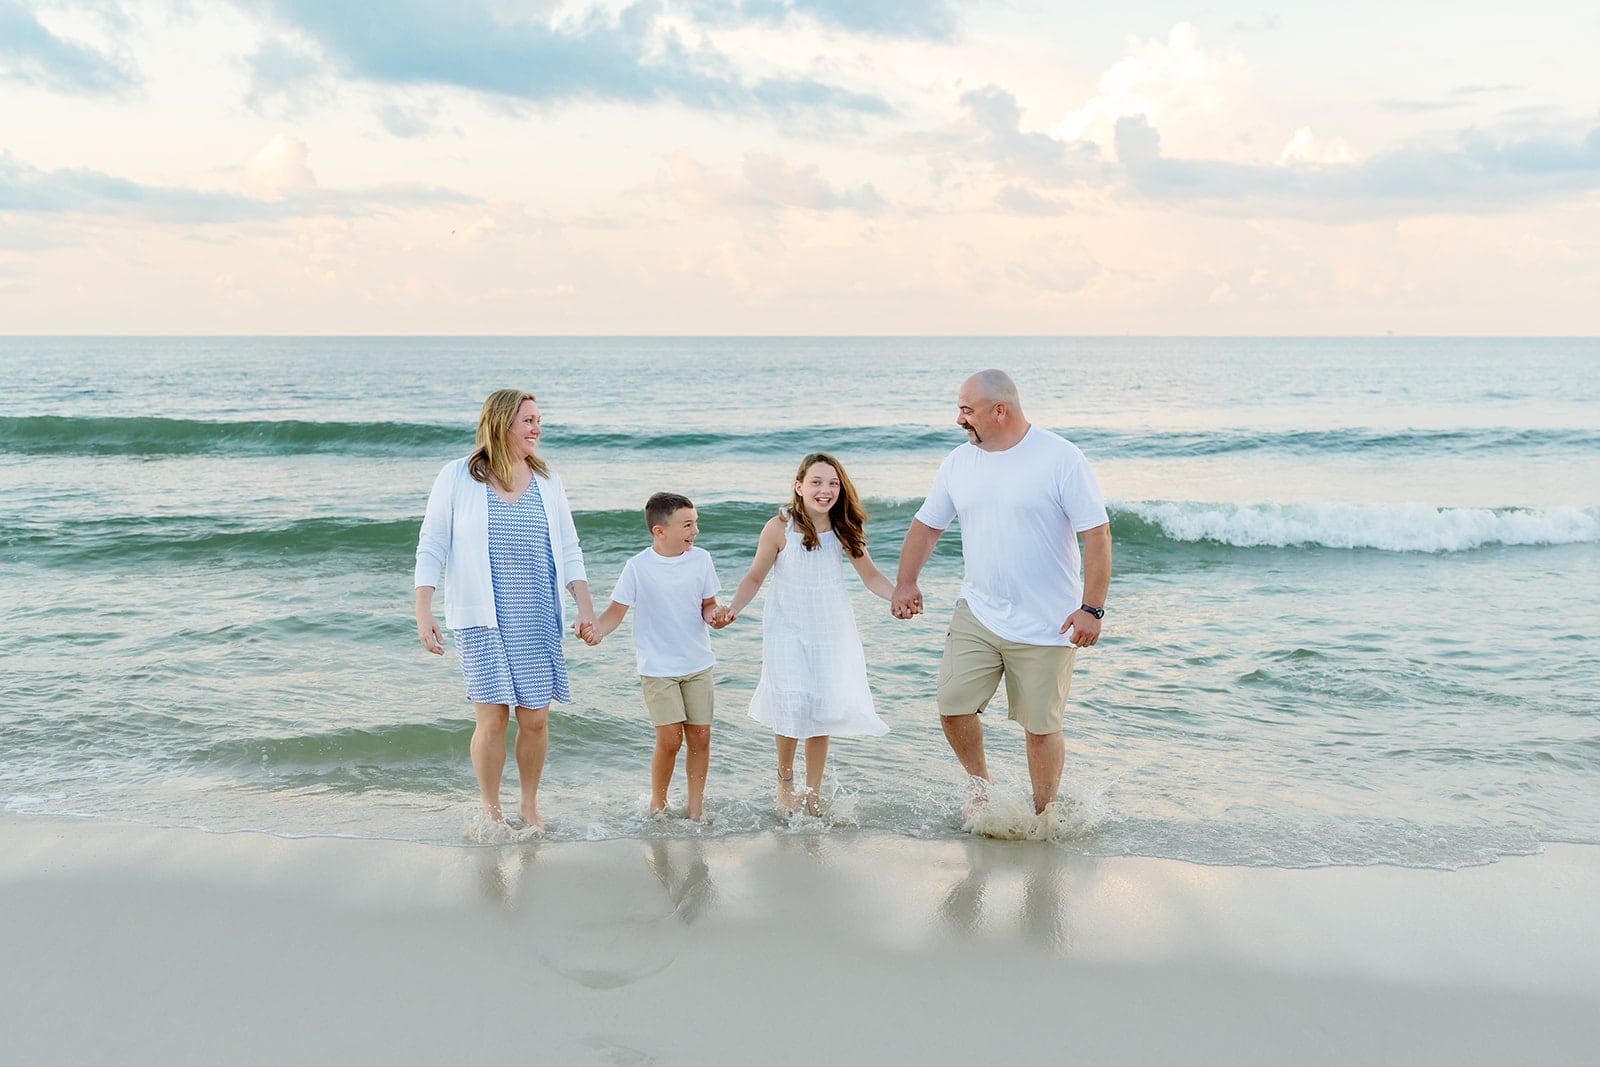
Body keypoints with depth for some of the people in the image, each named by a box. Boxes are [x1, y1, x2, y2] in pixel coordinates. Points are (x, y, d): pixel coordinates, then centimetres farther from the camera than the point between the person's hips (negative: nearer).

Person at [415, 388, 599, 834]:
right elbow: (431, 550, 0)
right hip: (481, 620, -3)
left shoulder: (547, 482, 8)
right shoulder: (457, 478, -2)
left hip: (537, 622, 3)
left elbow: (569, 552, 9)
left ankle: (529, 806, 24)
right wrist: (423, 614, -6)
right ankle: (490, 812, 13)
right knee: (492, 717, -6)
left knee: (535, 718, 3)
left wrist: (586, 610, 0)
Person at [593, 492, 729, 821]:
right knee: (670, 738, -9)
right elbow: (616, 611, -6)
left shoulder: (701, 559, 1)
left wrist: (715, 616, -15)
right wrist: (595, 630, -26)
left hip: (698, 663, 4)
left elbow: (708, 605, 8)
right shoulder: (638, 567, -9)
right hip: (657, 667, -4)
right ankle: (657, 805, 12)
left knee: (700, 737, 3)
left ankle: (694, 807, 17)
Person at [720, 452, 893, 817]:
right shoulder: (779, 528, -13)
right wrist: (733, 608, -18)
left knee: (824, 708, 3)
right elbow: (755, 577, -4)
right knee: (793, 706, -10)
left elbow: (871, 575, 3)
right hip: (788, 631, -3)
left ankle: (813, 793, 19)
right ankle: (785, 780, 18)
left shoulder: (844, 530, -5)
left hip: (832, 631, 3)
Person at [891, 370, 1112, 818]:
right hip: (976, 614, 4)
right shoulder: (959, 462, 5)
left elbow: (1097, 534, -11)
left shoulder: (1061, 458, -10)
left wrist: (1092, 608, -16)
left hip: (1045, 626, -4)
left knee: (1041, 726, 2)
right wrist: (906, 583, 11)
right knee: (952, 706, -4)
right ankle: (980, 785, 23)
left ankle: (1043, 816, 22)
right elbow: (926, 524, 17)